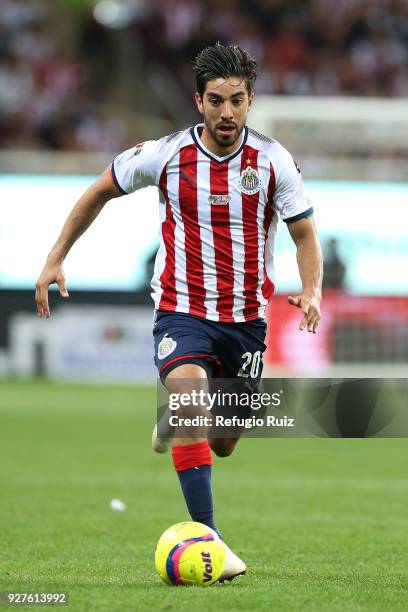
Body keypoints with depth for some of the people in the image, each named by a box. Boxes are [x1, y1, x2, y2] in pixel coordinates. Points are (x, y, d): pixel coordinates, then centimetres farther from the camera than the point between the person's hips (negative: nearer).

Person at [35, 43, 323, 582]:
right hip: (182, 311, -3)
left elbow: (305, 235, -1)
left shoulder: (273, 161, -7)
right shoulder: (165, 155, -9)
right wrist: (56, 259, 6)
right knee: (191, 395, -32)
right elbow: (100, 192, 8)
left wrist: (312, 292, -20)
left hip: (246, 319, 3)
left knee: (223, 446, 14)